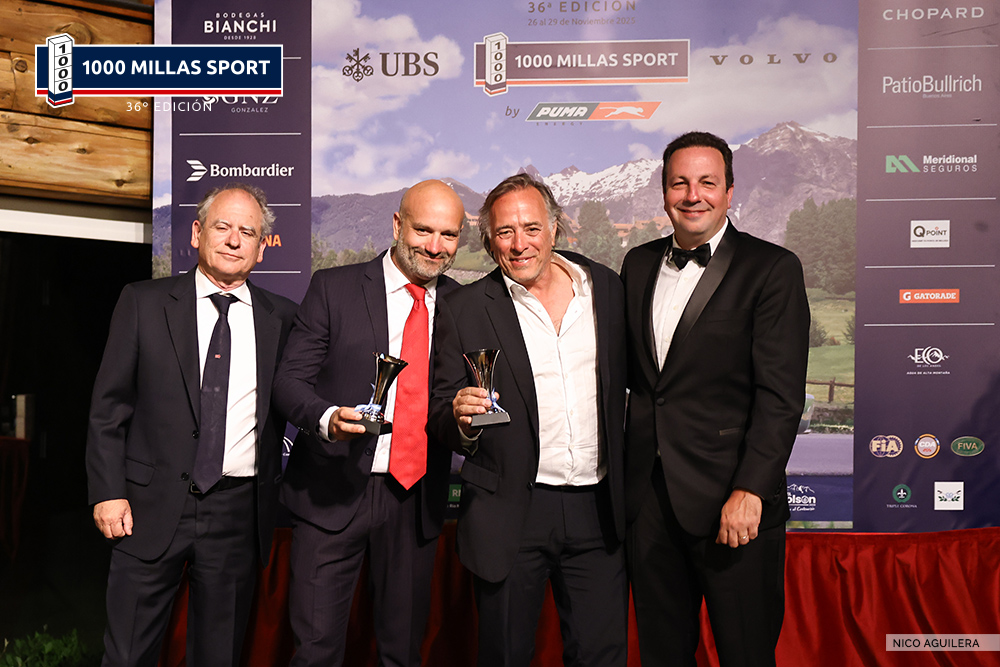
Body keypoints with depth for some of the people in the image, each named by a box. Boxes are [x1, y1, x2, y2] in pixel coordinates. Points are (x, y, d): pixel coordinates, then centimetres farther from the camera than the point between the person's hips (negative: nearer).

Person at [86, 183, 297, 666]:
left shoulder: (282, 318, 4)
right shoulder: (142, 303, 1)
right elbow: (108, 406, 1)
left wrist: (273, 498, 5)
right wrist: (108, 492, -4)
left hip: (239, 514, 1)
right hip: (154, 506, -1)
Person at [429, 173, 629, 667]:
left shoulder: (608, 288, 4)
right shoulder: (466, 309, -3)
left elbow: (625, 384, 11)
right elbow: (440, 416, 0)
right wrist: (461, 419, -22)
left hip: (598, 510, 2)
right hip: (510, 515, -2)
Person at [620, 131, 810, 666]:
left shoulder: (772, 269, -6)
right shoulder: (638, 264, 10)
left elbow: (781, 395, -11)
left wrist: (749, 491, -18)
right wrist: (628, 472, 7)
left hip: (732, 501, -4)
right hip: (648, 495, 5)